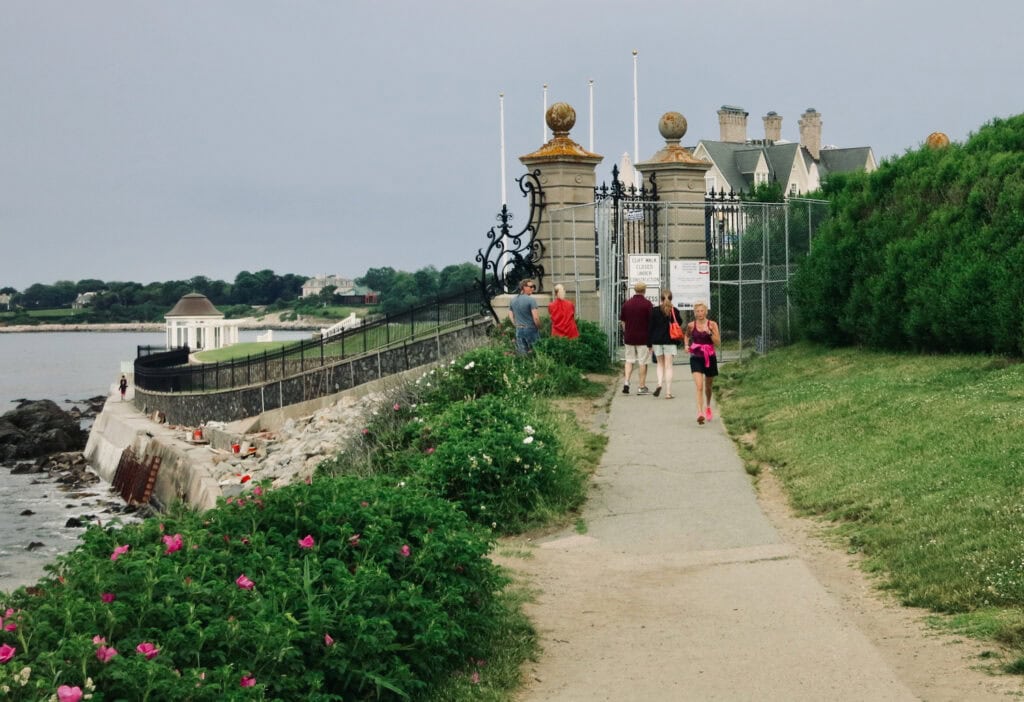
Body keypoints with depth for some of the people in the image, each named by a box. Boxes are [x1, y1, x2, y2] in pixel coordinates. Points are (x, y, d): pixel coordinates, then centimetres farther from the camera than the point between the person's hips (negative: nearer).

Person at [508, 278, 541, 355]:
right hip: (531, 329, -6)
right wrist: (539, 328, -4)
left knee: (522, 354, 10)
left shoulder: (513, 300, 5)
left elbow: (510, 315, 14)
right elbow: (536, 317, -19)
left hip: (519, 330, 6)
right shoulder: (531, 300, -15)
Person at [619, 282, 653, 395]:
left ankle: (626, 382, -3)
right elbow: (652, 321, -8)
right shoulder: (647, 304, -8)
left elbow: (622, 321, 11)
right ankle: (642, 387, 6)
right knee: (643, 362, 3)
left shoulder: (626, 303, 5)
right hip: (643, 338, -4)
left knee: (629, 360, 14)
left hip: (629, 337, 4)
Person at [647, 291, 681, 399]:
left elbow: (650, 327, -1)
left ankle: (660, 384, -7)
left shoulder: (655, 311, -3)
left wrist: (649, 343, 3)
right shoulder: (675, 311, -3)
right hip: (670, 341, -1)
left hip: (657, 341, 1)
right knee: (668, 366, 2)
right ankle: (668, 392, -2)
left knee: (660, 363, 17)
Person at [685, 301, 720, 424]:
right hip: (696, 359, -1)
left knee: (708, 386, 18)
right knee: (699, 386, -18)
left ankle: (708, 407, 45)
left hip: (710, 358, 1)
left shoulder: (712, 325, -5)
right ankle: (700, 413, -25)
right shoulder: (691, 325, -2)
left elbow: (718, 342, -10)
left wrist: (709, 332, -22)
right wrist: (687, 345, 2)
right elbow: (687, 336, 19)